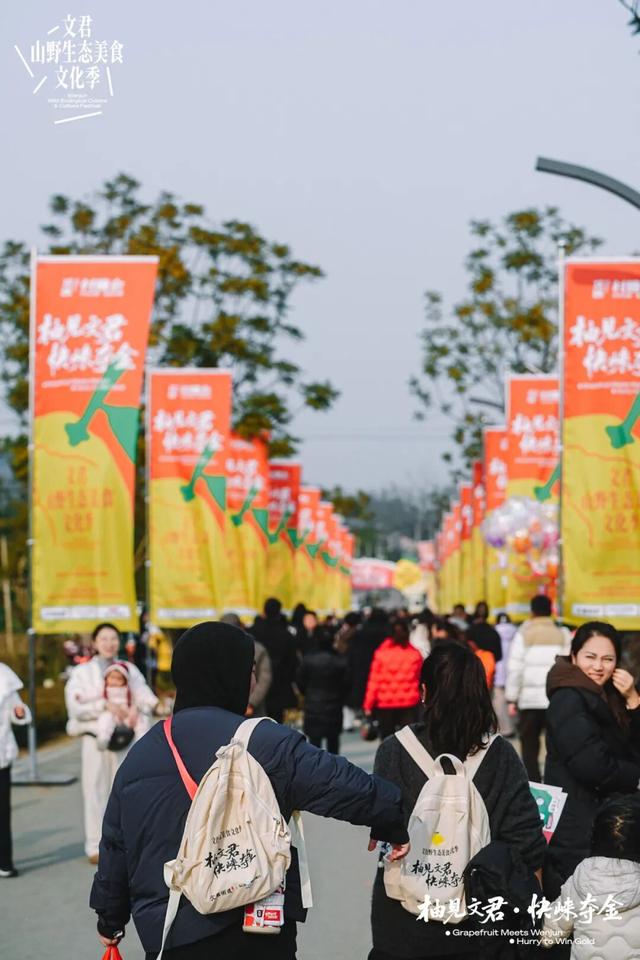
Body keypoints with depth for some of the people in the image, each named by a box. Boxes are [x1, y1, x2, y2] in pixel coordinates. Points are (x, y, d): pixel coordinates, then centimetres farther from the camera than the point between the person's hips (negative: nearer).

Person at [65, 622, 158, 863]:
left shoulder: (129, 669, 11)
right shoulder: (82, 672, 3)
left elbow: (144, 694, -3)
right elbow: (76, 706, -9)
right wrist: (104, 705, -23)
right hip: (96, 736, -2)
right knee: (95, 791, -2)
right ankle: (95, 846, 4)